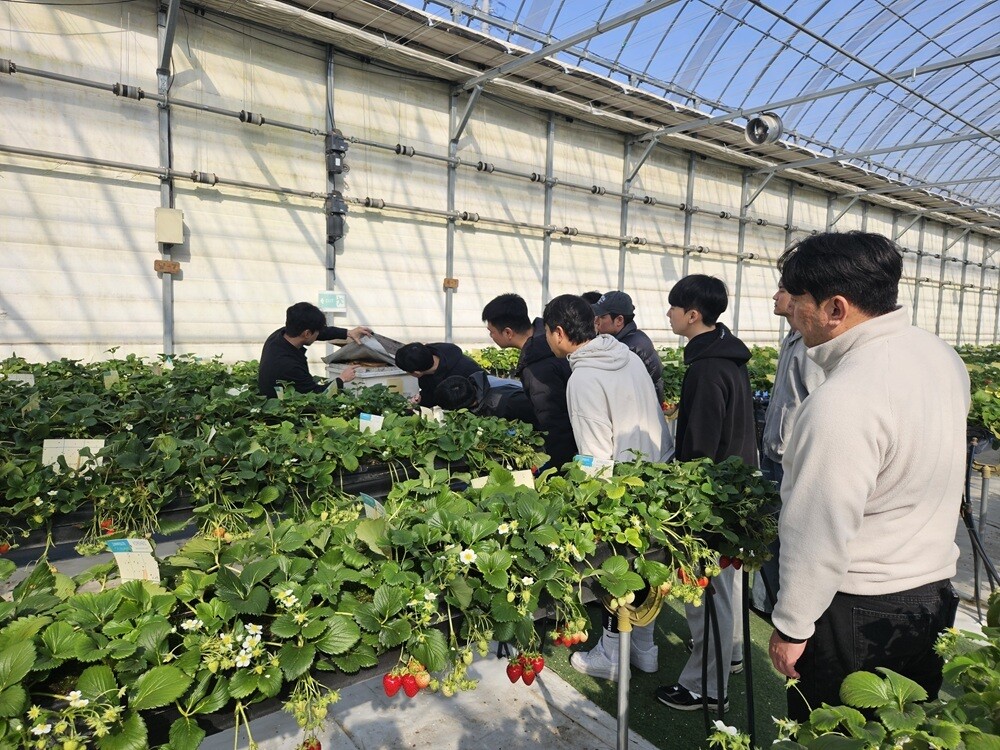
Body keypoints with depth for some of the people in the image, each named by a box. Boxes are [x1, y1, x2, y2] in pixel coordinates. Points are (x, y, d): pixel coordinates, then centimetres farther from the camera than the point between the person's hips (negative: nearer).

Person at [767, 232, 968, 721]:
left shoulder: (844, 400, -29)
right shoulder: (943, 357, -1)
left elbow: (818, 534, -26)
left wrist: (791, 627, -14)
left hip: (859, 615, -8)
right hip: (935, 593, 8)